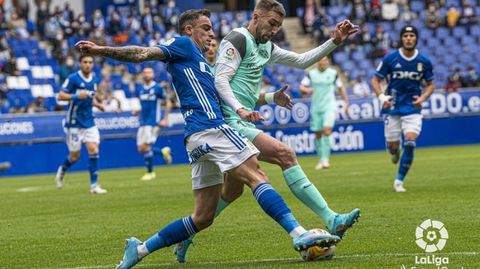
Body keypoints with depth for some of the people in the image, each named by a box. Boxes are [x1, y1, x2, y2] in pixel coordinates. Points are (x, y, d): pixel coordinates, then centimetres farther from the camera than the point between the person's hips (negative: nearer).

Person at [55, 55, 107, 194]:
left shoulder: (94, 79, 7)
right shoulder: (73, 78, -11)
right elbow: (60, 96, -13)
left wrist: (97, 103, 3)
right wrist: (76, 96, -27)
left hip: (89, 121, 4)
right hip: (74, 122, -4)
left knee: (93, 150, -10)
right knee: (75, 155, 3)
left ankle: (94, 185, -5)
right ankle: (62, 170, 36)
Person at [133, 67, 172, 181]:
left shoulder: (157, 88, -6)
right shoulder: (142, 90, 12)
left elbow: (168, 103, -1)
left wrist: (165, 119, -7)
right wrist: (137, 111, 4)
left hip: (153, 122, -7)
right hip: (143, 123, 7)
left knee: (145, 147, -13)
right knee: (141, 149, 2)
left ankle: (150, 172, 1)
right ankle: (163, 152, 25)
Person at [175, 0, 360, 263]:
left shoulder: (265, 47, 20)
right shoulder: (238, 39, -7)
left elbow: (302, 61, 24)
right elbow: (220, 80, -16)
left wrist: (335, 41, 13)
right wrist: (240, 110, -30)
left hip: (242, 123, 11)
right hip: (231, 123, -11)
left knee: (233, 190, 16)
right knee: (285, 154, -21)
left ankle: (185, 236, 27)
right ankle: (331, 220, -26)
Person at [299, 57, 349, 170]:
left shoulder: (333, 73, 4)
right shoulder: (311, 74, 4)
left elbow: (340, 88, 15)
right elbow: (301, 87, 0)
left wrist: (346, 102, 15)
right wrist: (307, 90, -23)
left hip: (329, 107, -2)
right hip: (316, 108, 2)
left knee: (327, 130, -20)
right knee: (318, 134, 3)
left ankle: (325, 159, -20)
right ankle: (321, 160, 17)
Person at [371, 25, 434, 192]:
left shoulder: (424, 61, -2)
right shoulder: (390, 58, -6)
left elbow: (430, 84, 11)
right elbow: (375, 80, 0)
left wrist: (423, 97, -9)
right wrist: (381, 96, -17)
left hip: (412, 108, 0)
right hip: (392, 107, 0)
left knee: (410, 143, -16)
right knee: (393, 145, 2)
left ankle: (399, 181, -3)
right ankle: (394, 151, 44)